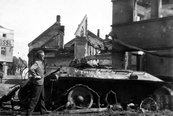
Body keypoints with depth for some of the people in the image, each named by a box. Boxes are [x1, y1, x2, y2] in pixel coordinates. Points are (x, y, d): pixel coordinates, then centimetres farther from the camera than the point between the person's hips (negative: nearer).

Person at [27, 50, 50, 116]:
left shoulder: (41, 63, 13)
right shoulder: (36, 63, -18)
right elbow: (31, 69, -36)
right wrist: (36, 76, -27)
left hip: (41, 83, 10)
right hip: (37, 84, -10)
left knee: (42, 97, 20)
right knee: (34, 99, -7)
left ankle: (43, 110, 34)